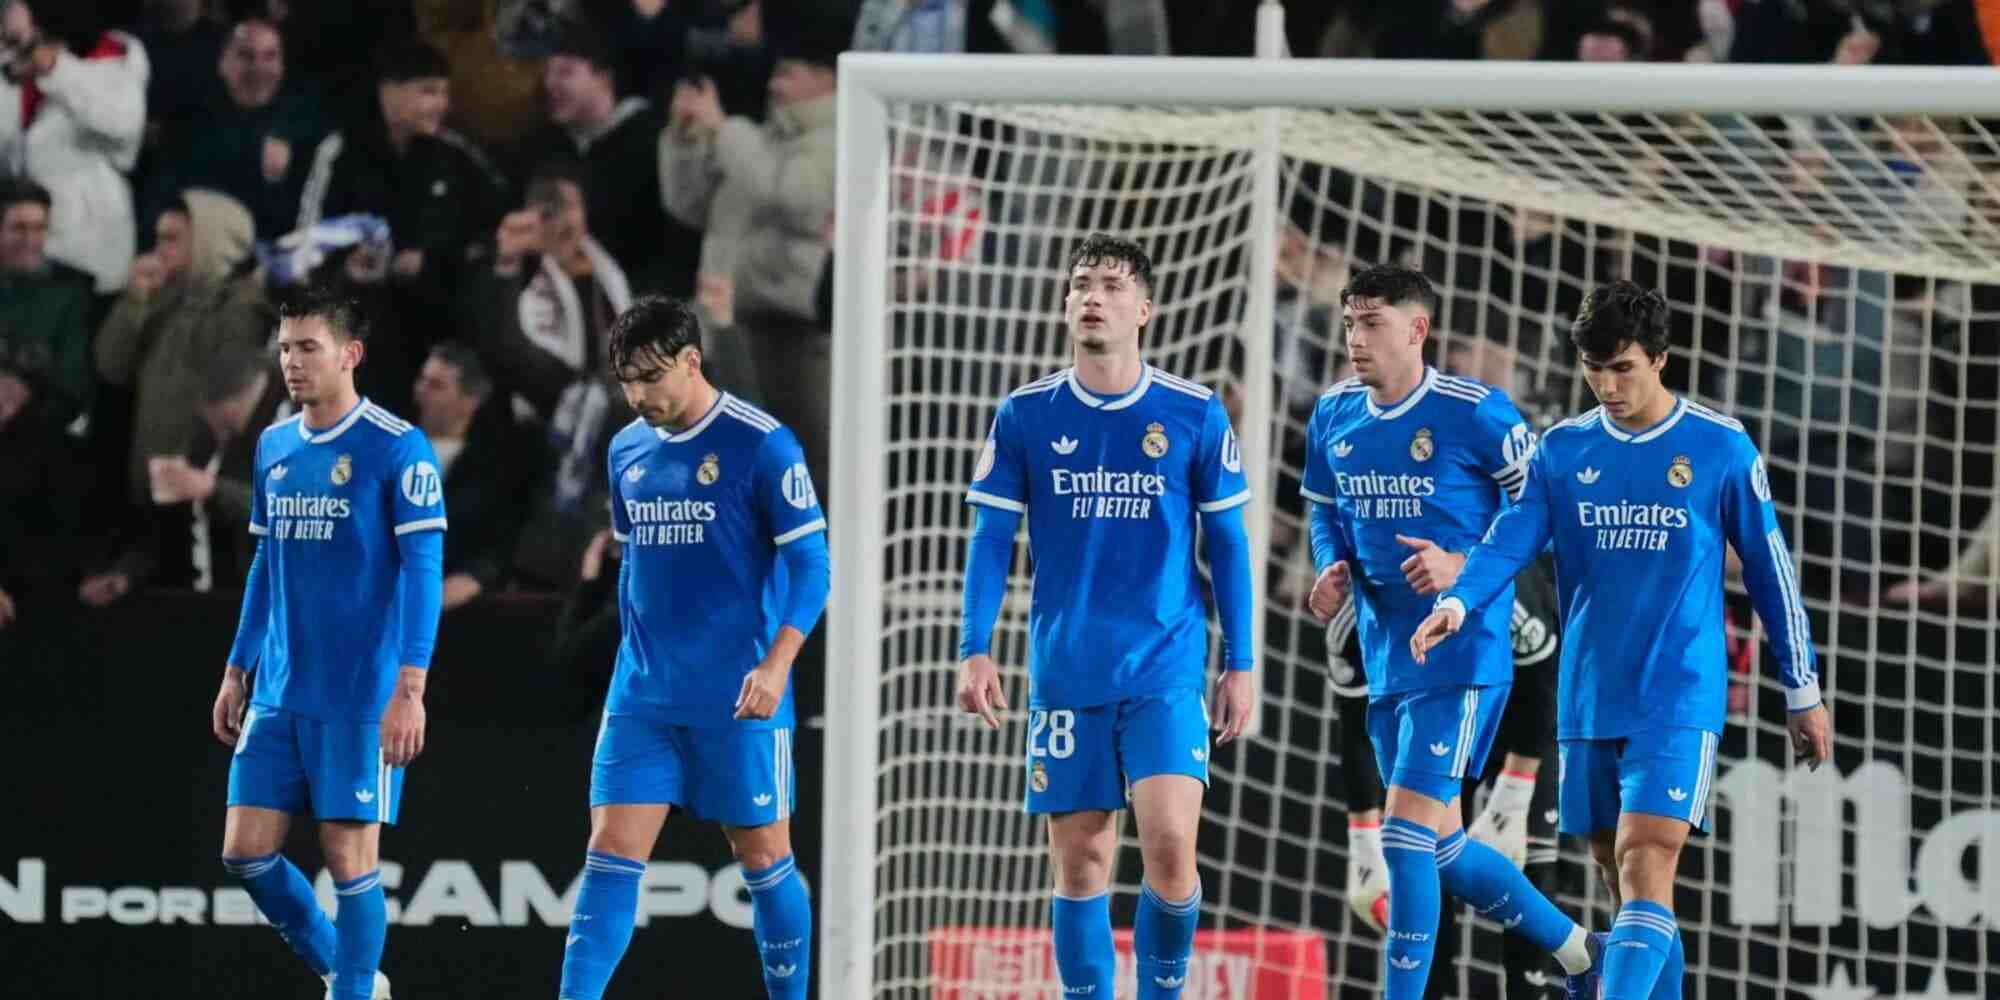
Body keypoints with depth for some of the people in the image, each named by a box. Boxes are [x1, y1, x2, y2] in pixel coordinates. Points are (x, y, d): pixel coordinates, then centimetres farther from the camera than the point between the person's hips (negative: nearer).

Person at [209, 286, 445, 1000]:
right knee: (246, 852, 4)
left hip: (361, 695, -7)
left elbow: (424, 570, -12)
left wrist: (410, 689, -19)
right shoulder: (273, 446, 11)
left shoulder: (397, 448, -9)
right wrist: (237, 670, 18)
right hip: (278, 695, 7)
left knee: (350, 860, -4)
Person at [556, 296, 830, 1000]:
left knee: (763, 858, 4)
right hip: (643, 697, 5)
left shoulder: (761, 445, -9)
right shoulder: (627, 451, 10)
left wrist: (776, 663, -20)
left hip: (737, 700, -5)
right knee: (610, 854, -4)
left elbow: (809, 562, -10)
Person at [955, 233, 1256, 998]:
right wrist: (975, 650, -4)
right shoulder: (1025, 416, 2)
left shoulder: (1194, 415, 0)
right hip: (1066, 670, 2)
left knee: (1169, 843, -15)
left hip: (1167, 669, -2)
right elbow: (992, 539, 5)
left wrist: (1240, 665, 3)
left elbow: (1226, 544, 5)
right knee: (1080, 859, 2)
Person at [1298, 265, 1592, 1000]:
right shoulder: (1334, 416, 5)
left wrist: (1465, 568, -19)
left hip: (1460, 655, -8)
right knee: (1441, 845, 14)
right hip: (1385, 656, 8)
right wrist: (1333, 569, 0)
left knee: (1407, 833, -14)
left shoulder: (1476, 413, -13)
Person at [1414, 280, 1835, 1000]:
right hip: (1587, 701, 5)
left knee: (1644, 872, -17)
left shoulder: (1721, 449, -2)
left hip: (1677, 701, -5)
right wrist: (1457, 602, -25)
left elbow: (1769, 569, 4)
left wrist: (1803, 692, 7)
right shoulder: (1563, 449, 7)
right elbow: (1511, 539, -4)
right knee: (1618, 880, 10)